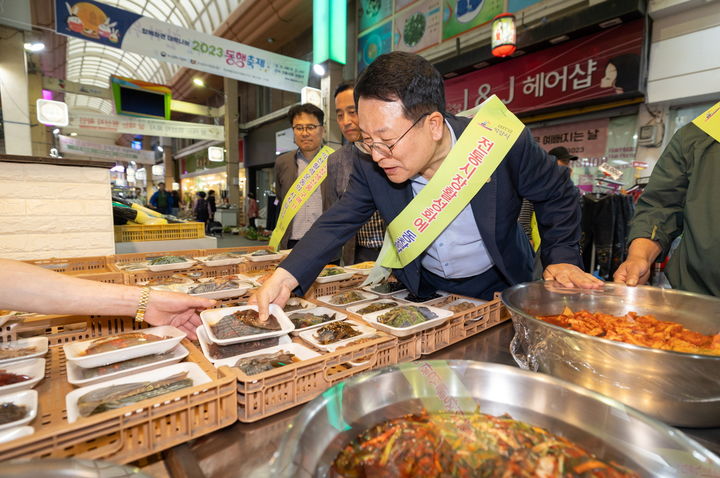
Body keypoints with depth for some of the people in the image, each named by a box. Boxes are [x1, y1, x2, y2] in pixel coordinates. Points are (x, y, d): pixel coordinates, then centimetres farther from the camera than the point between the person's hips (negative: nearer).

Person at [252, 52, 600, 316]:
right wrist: (285, 279, -29)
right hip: (424, 289, 2)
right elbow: (336, 223, -16)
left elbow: (557, 194, -8)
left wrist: (561, 259, -15)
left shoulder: (503, 144, -25)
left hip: (497, 289, 0)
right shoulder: (370, 168, -19)